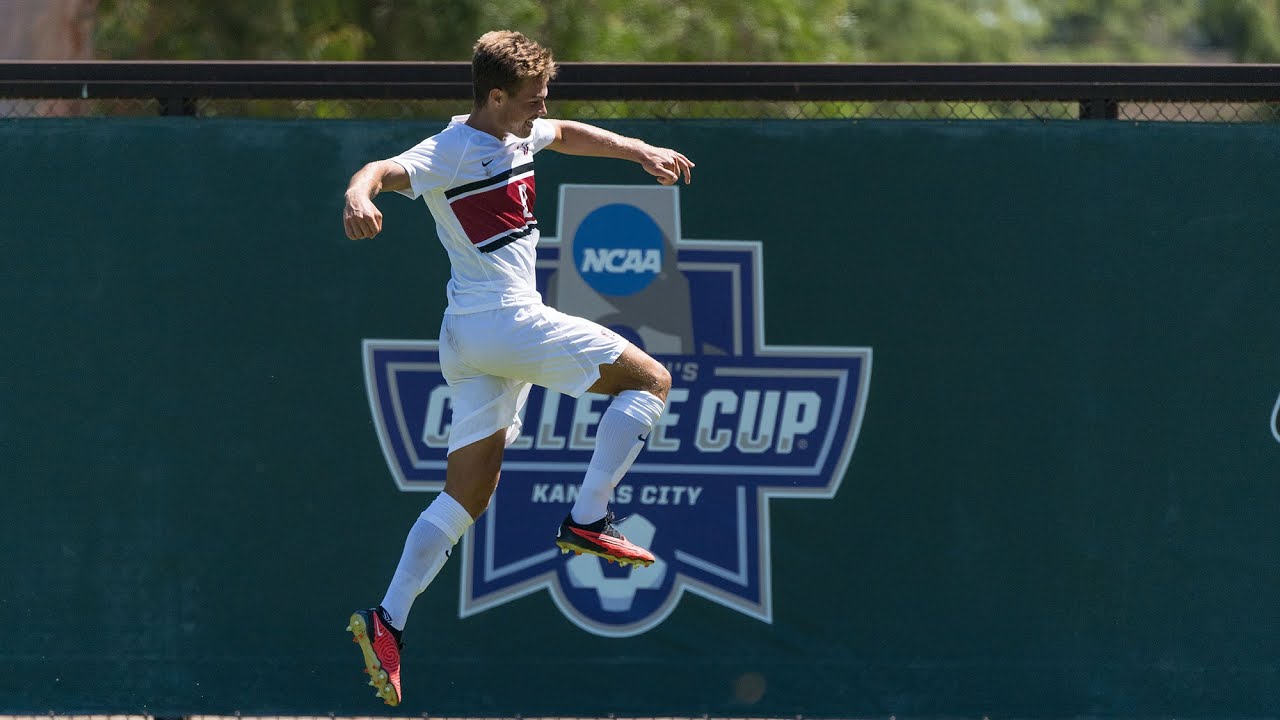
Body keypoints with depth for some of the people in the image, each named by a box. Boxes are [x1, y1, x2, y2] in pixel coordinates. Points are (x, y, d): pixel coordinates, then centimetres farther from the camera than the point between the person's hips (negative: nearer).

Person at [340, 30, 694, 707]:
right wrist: (359, 195, -50)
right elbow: (383, 171, -28)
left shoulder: (517, 134, 15)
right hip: (509, 319, -9)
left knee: (468, 494, 8)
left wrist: (642, 151, 33)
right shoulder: (451, 150, -12)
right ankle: (586, 520, -7)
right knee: (649, 380, 0)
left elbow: (568, 134, 36)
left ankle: (387, 620, -1)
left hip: (466, 340, 9)